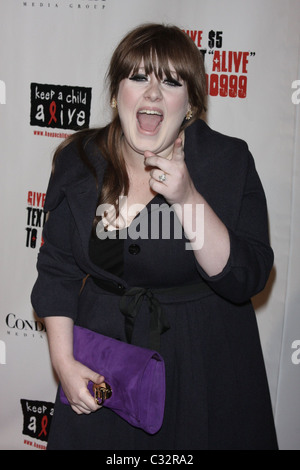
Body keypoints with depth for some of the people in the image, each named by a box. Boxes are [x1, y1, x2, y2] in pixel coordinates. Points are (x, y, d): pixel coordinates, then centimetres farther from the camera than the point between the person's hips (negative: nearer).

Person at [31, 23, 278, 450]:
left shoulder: (230, 162, -13)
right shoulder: (78, 161, -5)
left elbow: (247, 279, -19)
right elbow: (58, 269, 1)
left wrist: (188, 199, -30)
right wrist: (63, 360, -6)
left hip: (204, 363, -2)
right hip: (103, 359, 2)